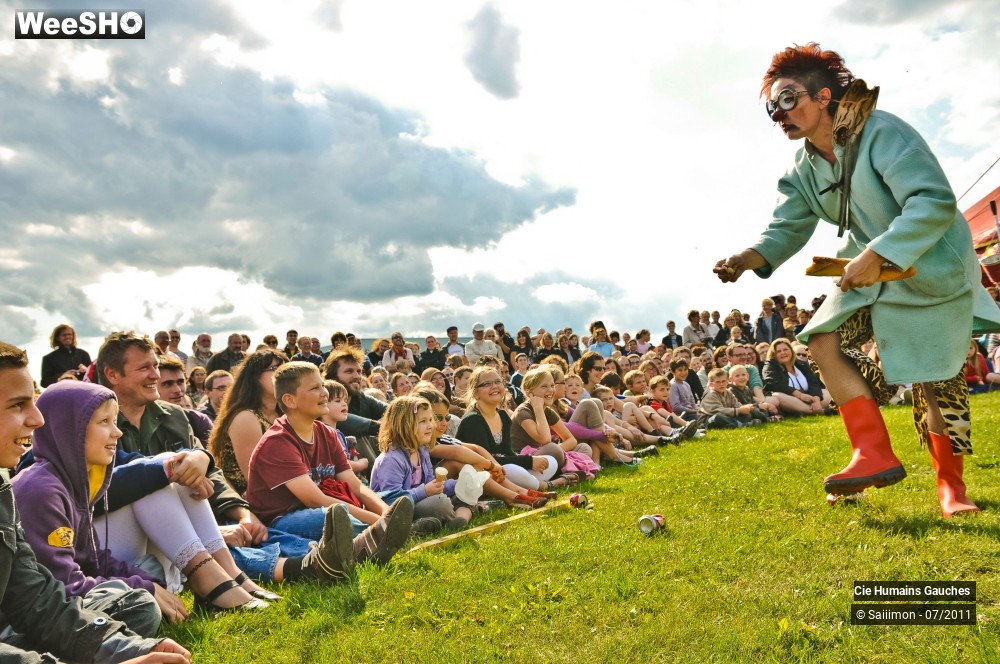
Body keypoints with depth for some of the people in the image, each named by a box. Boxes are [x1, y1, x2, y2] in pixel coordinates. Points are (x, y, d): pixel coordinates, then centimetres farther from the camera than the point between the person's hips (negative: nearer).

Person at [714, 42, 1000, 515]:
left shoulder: (882, 133, -23)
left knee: (936, 378, -2)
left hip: (933, 270, -7)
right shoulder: (804, 170, 1)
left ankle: (950, 483, 20)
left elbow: (935, 202, -30)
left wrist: (876, 254, -38)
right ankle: (875, 455, -8)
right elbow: (787, 229, -3)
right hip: (872, 273, 7)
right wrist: (746, 259, -23)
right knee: (824, 341, -10)